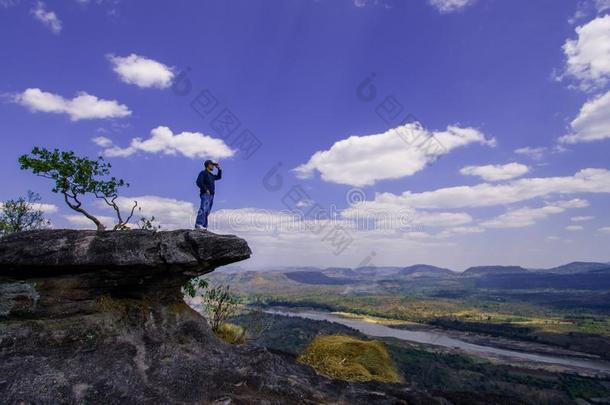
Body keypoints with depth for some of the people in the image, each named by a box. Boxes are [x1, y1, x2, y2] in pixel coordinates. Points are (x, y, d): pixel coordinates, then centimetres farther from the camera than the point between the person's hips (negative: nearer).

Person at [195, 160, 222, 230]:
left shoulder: (211, 175, 26)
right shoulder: (203, 173, 2)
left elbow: (219, 177, 39)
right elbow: (199, 182, -11)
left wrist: (219, 168, 28)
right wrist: (206, 189, -18)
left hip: (211, 195, 9)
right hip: (205, 194, -9)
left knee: (207, 211, 2)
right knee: (203, 209, -23)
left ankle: (204, 226, -1)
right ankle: (198, 224, -33)